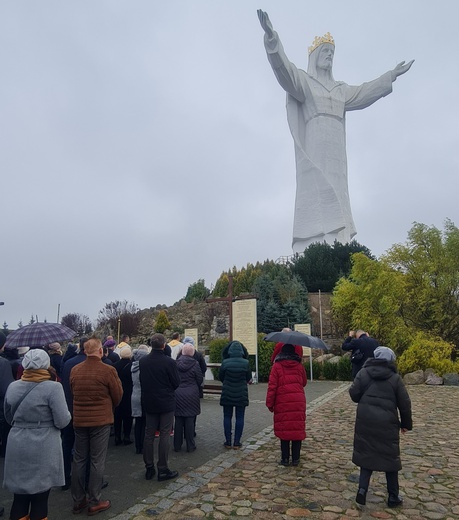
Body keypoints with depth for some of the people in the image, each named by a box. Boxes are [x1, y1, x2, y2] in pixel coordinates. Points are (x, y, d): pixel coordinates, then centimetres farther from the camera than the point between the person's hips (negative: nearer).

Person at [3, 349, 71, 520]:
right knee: (40, 498, 8)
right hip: (43, 449, -5)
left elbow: (9, 418, 16)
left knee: (20, 496, 16)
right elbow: (62, 421, -15)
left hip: (17, 447, 5)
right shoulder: (53, 387, -16)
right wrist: (56, 416, 6)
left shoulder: (12, 387, 3)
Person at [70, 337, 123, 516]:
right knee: (97, 461, 6)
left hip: (79, 420, 5)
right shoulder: (108, 370, -16)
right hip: (101, 420, -4)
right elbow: (118, 395, -6)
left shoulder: (74, 370, -3)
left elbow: (73, 393, 8)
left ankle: (78, 501, 26)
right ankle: (94, 502, 15)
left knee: (79, 460, 15)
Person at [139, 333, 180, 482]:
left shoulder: (142, 361, -5)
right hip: (166, 403, -4)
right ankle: (163, 470, 10)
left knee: (149, 435, 13)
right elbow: (176, 383, -10)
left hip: (149, 402, 4)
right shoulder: (169, 362, -19)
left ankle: (149, 468, 22)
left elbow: (141, 380, 6)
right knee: (164, 436, 4)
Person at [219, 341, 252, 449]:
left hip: (227, 394, 0)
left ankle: (228, 442, 14)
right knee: (239, 418, 9)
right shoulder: (245, 363, -11)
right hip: (241, 394, 0)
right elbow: (249, 379, 0)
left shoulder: (225, 363, -11)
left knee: (227, 417, 11)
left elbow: (220, 377, 2)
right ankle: (237, 442, 12)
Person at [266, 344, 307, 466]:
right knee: (298, 430, 8)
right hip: (298, 402, 2)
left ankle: (285, 458, 10)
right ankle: (295, 458, 13)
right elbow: (304, 382, 19)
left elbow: (272, 386, -6)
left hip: (283, 403, -2)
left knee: (284, 430, 6)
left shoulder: (277, 366, -2)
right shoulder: (299, 365, 7)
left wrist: (270, 403, 0)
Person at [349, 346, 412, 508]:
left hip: (365, 422, 1)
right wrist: (406, 423, 15)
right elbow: (404, 403, 2)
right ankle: (393, 497, 23)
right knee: (390, 458, 13)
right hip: (387, 424, 0)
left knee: (366, 454, 13)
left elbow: (354, 395, -5)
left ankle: (362, 490, 4)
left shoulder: (363, 373, -1)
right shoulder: (395, 377, -1)